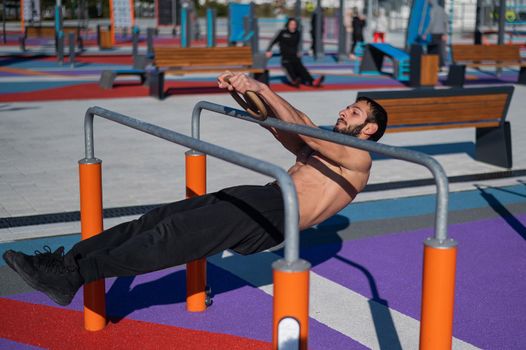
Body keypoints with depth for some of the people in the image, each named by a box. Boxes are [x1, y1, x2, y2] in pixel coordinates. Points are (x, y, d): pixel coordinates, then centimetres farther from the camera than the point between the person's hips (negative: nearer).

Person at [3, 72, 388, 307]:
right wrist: (240, 91, 5)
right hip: (260, 196, 8)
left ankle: (74, 276, -30)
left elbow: (302, 128, -10)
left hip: (276, 213, -8)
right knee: (160, 217, -9)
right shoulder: (317, 149, 32)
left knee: (179, 233, -24)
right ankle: (67, 257, -15)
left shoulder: (358, 158, 5)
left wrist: (262, 88, -19)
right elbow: (275, 123, 22)